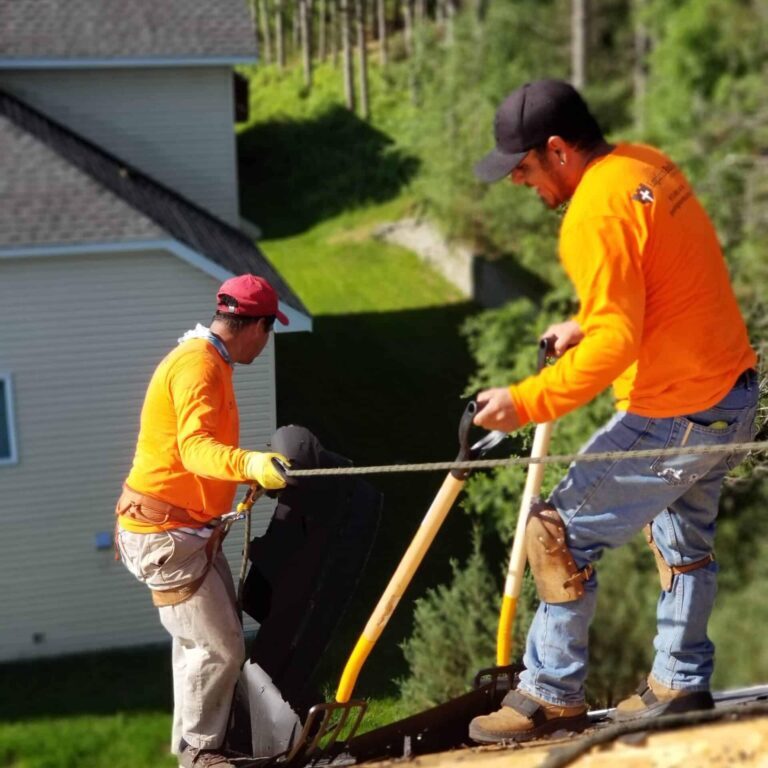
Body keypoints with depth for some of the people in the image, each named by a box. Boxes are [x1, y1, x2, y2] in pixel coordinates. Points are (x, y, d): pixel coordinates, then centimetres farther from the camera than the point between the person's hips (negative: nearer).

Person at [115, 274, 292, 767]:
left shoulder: (210, 362, 13)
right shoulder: (198, 365, -20)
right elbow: (195, 448, -35)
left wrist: (257, 469, 35)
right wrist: (250, 464, -52)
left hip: (192, 531, 11)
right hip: (164, 535, -11)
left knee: (214, 637, 17)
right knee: (218, 648, -7)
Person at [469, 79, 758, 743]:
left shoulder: (596, 215, -22)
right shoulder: (648, 165, 7)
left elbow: (614, 344, -26)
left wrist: (527, 403, -23)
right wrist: (589, 324, 14)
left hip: (675, 416, -10)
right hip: (733, 393, 10)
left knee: (561, 533, -1)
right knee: (685, 538, 23)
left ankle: (552, 697, 10)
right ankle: (681, 686, 37)